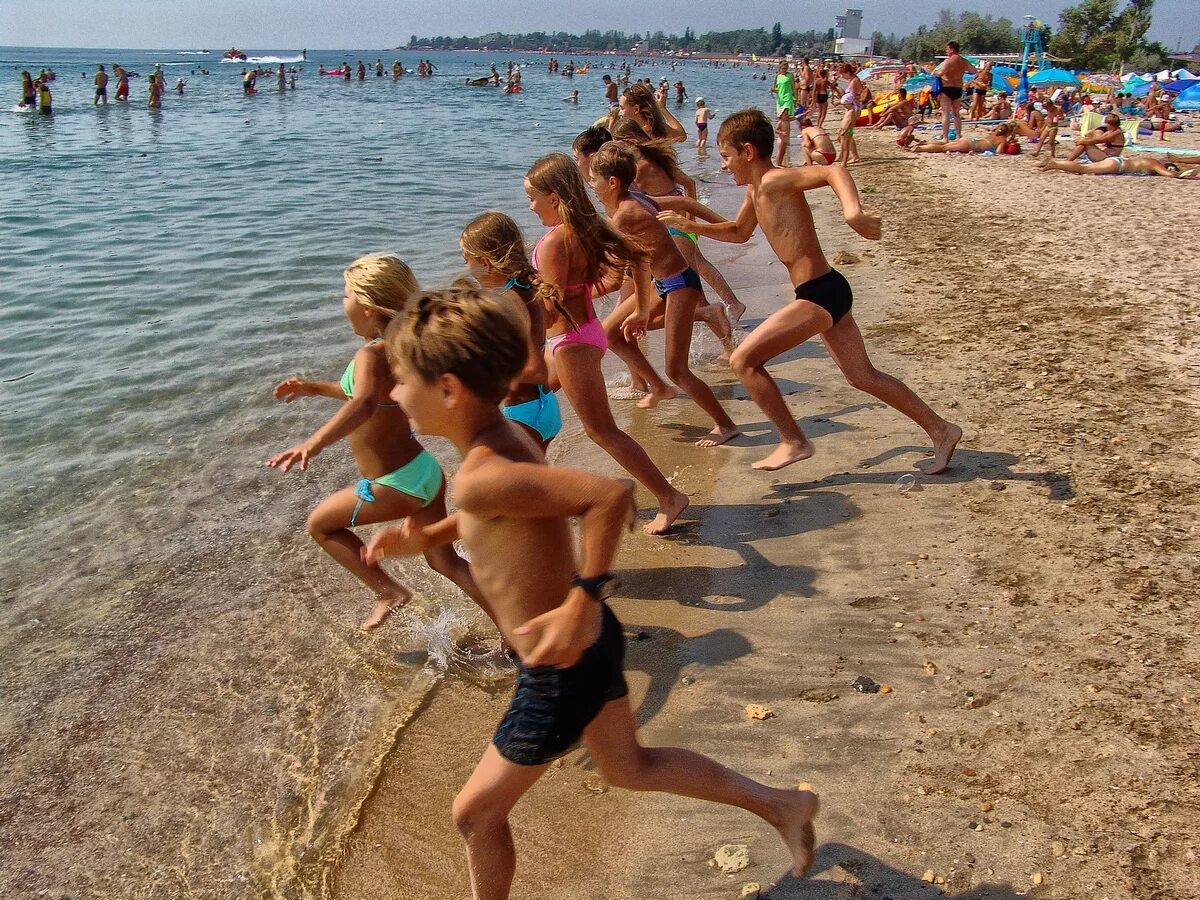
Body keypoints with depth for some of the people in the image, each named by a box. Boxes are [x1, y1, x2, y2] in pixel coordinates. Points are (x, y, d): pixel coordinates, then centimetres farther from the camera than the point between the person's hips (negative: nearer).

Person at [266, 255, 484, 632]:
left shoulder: (370, 355, -21)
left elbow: (364, 403, -43)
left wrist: (314, 442, -57)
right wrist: (313, 388, 26)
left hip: (394, 486, -8)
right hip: (426, 470, 8)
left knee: (320, 525, 17)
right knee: (445, 560, 18)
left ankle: (389, 592, 16)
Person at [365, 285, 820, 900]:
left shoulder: (482, 476, -30)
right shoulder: (505, 437, -2)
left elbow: (611, 495, -39)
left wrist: (582, 603, -34)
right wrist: (427, 538, 10)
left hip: (562, 671, -9)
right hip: (588, 644, 9)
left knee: (476, 811, 13)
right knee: (629, 768, 30)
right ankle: (781, 805, 40)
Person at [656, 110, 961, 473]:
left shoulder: (775, 181, -14)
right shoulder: (756, 190, 14)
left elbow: (834, 171, -30)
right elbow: (738, 233, 31)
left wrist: (852, 211, -48)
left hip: (820, 294, -10)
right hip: (826, 292, 10)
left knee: (744, 360, -8)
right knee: (863, 376, 18)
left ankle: (794, 442, 1)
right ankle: (941, 430, 27)